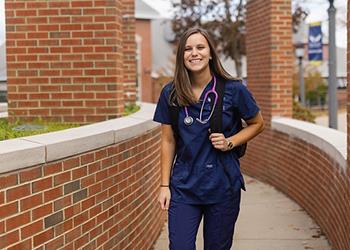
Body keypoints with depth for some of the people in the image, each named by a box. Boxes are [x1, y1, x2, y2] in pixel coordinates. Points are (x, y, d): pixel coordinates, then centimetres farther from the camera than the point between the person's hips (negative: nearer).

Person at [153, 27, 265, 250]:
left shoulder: (233, 90, -7)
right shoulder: (170, 94, -2)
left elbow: (258, 124, 7)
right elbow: (168, 141, 5)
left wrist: (230, 142, -10)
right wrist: (165, 185, 3)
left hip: (223, 186, -1)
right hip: (184, 187, 1)